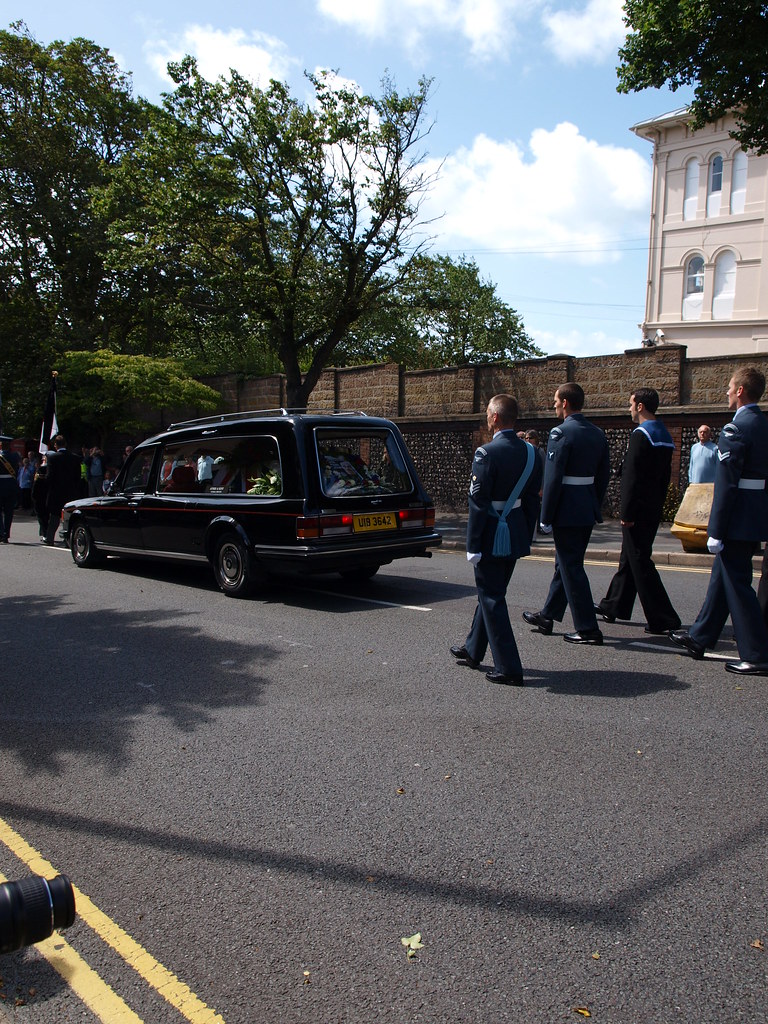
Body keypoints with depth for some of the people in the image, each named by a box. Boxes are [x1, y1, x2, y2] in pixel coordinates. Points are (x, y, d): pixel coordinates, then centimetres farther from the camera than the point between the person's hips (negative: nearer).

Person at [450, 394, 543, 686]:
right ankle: (472, 650, 37)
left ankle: (509, 669, 4)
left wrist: (473, 545, -14)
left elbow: (478, 503, -18)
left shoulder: (487, 453, -18)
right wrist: (526, 537, 17)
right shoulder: (530, 452, 5)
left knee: (492, 599, 2)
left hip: (491, 537, -8)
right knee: (490, 593, 20)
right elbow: (533, 500, 9)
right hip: (516, 537, 8)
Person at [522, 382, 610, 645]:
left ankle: (588, 629, 3)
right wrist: (595, 506, 20)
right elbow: (603, 475, 13)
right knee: (565, 564, 17)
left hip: (566, 512, -9)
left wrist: (546, 517, -13)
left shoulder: (561, 433, -15)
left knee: (571, 568, -1)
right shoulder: (597, 434, 10)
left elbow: (553, 478, -18)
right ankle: (547, 616, 31)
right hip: (588, 511, 9)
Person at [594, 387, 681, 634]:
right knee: (629, 559, 18)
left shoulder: (640, 434, -17)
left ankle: (663, 618, -4)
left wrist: (627, 513, -18)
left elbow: (632, 477, -21)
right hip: (653, 510, 10)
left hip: (638, 511, -10)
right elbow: (665, 476, 16)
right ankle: (614, 606, 30)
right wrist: (657, 504, 20)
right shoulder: (665, 435, 12)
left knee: (640, 563, -5)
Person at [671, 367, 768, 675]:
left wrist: (716, 531, -17)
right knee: (722, 578, 17)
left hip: (737, 520, -10)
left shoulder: (736, 429, -17)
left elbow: (726, 484, -20)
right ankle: (699, 638, 30)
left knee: (737, 584, -1)